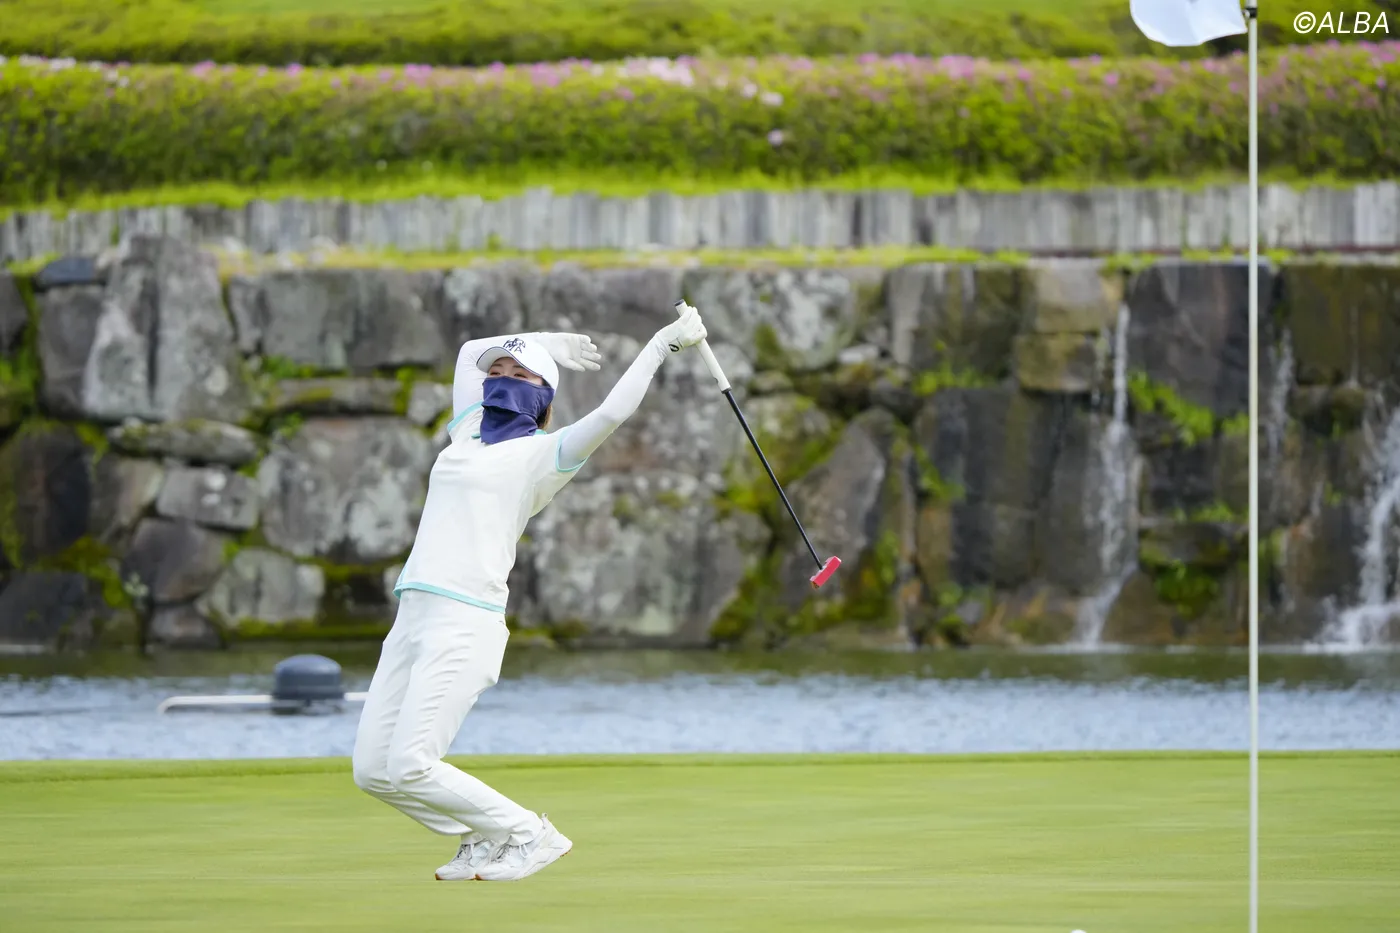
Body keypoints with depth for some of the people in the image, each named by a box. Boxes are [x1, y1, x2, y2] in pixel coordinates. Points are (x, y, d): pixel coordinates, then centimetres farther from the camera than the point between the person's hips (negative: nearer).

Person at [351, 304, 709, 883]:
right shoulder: (470, 433, 22)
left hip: (466, 620, -8)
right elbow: (471, 353, 38)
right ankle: (485, 840, 20)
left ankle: (529, 835, 1)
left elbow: (610, 413, -15)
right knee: (373, 770, 3)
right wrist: (547, 342, 32)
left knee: (410, 767, -17)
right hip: (413, 617, 8)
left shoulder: (544, 452, 1)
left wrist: (663, 343, -13)